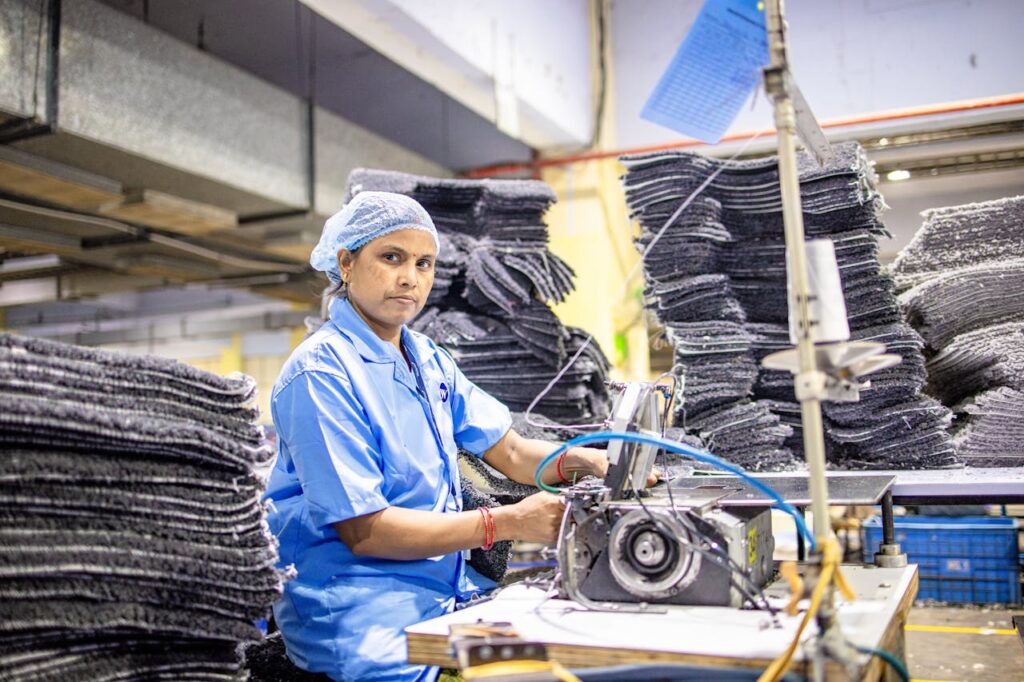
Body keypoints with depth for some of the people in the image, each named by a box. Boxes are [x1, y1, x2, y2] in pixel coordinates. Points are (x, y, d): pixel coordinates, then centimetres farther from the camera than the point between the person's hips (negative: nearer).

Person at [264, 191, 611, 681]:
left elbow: (511, 452, 11)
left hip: (450, 586, 8)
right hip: (357, 607, -7)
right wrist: (510, 522, -19)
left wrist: (576, 462, -10)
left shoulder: (429, 360, 12)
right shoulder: (321, 373, -14)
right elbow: (364, 531, -18)